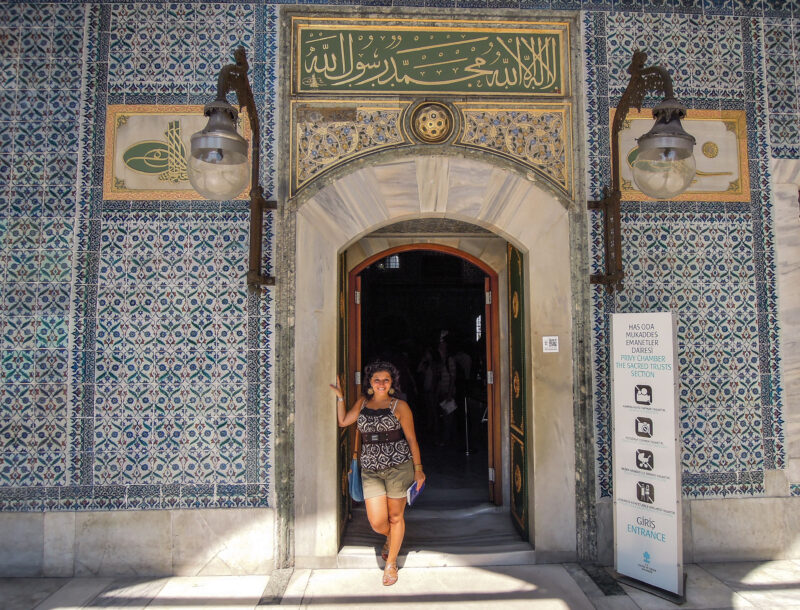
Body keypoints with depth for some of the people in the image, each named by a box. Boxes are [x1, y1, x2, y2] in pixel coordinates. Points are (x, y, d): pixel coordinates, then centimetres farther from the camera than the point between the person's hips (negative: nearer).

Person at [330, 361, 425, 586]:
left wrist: (418, 469, -1)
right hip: (371, 470, 3)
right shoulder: (362, 403, 10)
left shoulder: (399, 406, -2)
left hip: (398, 467, -3)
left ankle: (391, 564, 29)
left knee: (395, 517, 8)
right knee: (377, 522, -1)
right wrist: (339, 396, 7)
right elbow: (342, 421, 12)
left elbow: (411, 438, 0)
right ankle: (390, 537, 36)